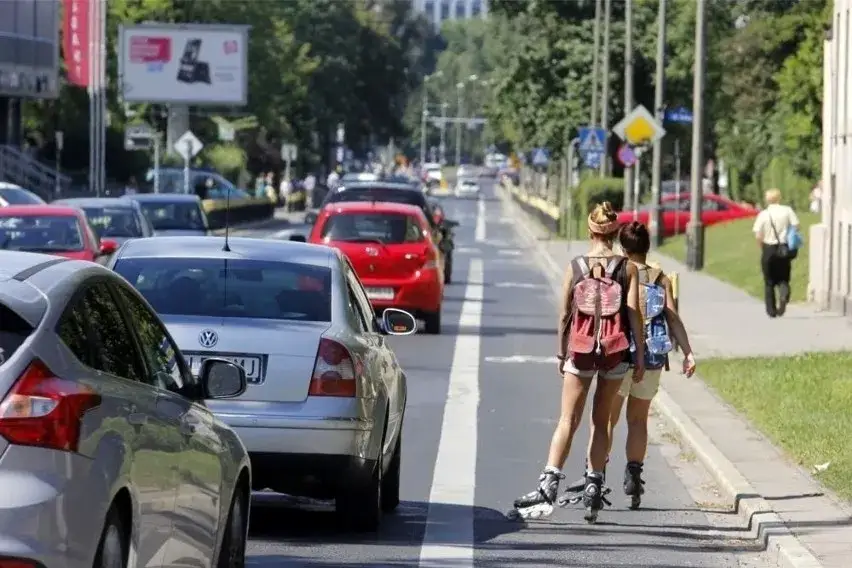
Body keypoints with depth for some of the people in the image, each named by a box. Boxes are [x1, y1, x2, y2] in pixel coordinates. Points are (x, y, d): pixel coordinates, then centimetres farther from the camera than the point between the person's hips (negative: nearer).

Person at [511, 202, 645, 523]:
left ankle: (548, 488, -14)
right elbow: (633, 314, -4)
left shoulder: (575, 267, 1)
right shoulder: (627, 268, 0)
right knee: (601, 421, 11)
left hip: (580, 349, 0)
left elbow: (564, 316, 3)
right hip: (616, 350, 0)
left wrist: (561, 353, 13)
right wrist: (640, 355, 1)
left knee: (567, 421, -1)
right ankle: (593, 491, 11)